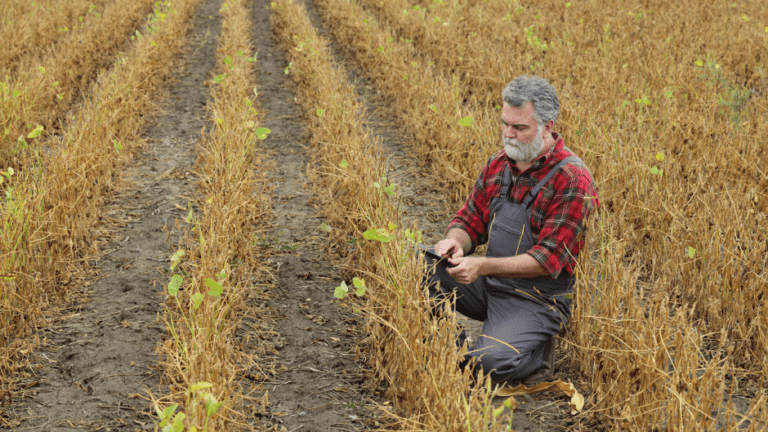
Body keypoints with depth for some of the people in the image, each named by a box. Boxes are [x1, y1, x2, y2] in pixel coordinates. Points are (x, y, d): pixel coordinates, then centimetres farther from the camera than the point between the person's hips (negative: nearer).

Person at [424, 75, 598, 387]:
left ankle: (535, 350, 5)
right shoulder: (499, 164, 3)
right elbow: (472, 219, 10)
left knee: (492, 362, -29)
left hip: (537, 299, -6)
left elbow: (548, 260, -21)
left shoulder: (572, 180, -18)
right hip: (489, 283, 6)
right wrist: (455, 241, -16)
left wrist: (483, 266, -30)